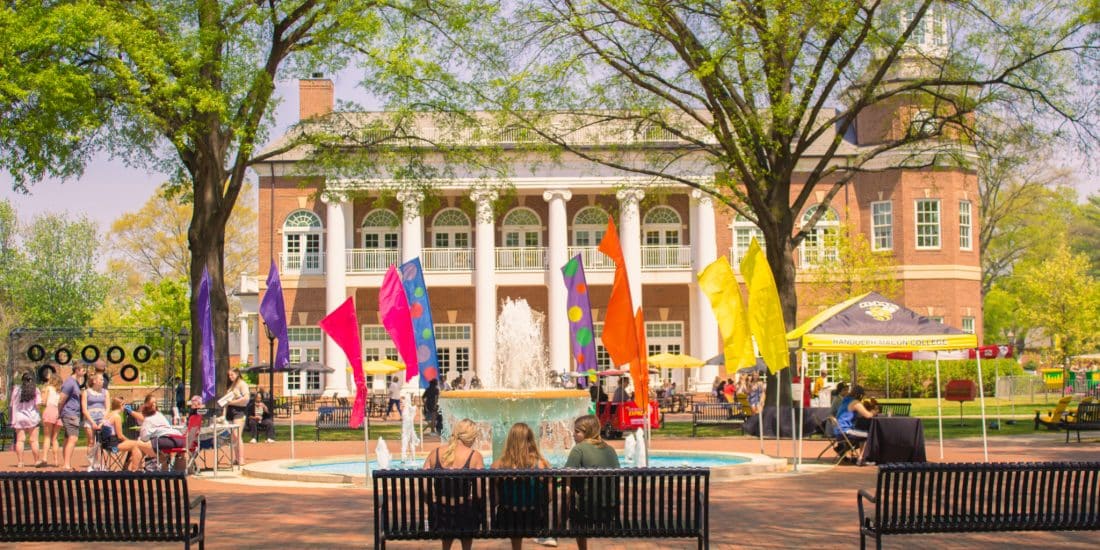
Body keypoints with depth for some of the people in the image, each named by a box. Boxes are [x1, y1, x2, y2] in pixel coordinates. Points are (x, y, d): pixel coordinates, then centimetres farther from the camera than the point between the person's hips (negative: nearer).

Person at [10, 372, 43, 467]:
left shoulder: (16, 390, 7)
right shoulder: (35, 390, -1)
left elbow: (12, 405, 7)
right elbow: (38, 405, -7)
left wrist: (13, 420, 11)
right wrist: (40, 416, 6)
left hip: (18, 417, 3)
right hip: (32, 417, -3)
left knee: (20, 440, 5)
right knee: (34, 440, -1)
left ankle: (20, 462, 3)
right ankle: (37, 461, -1)